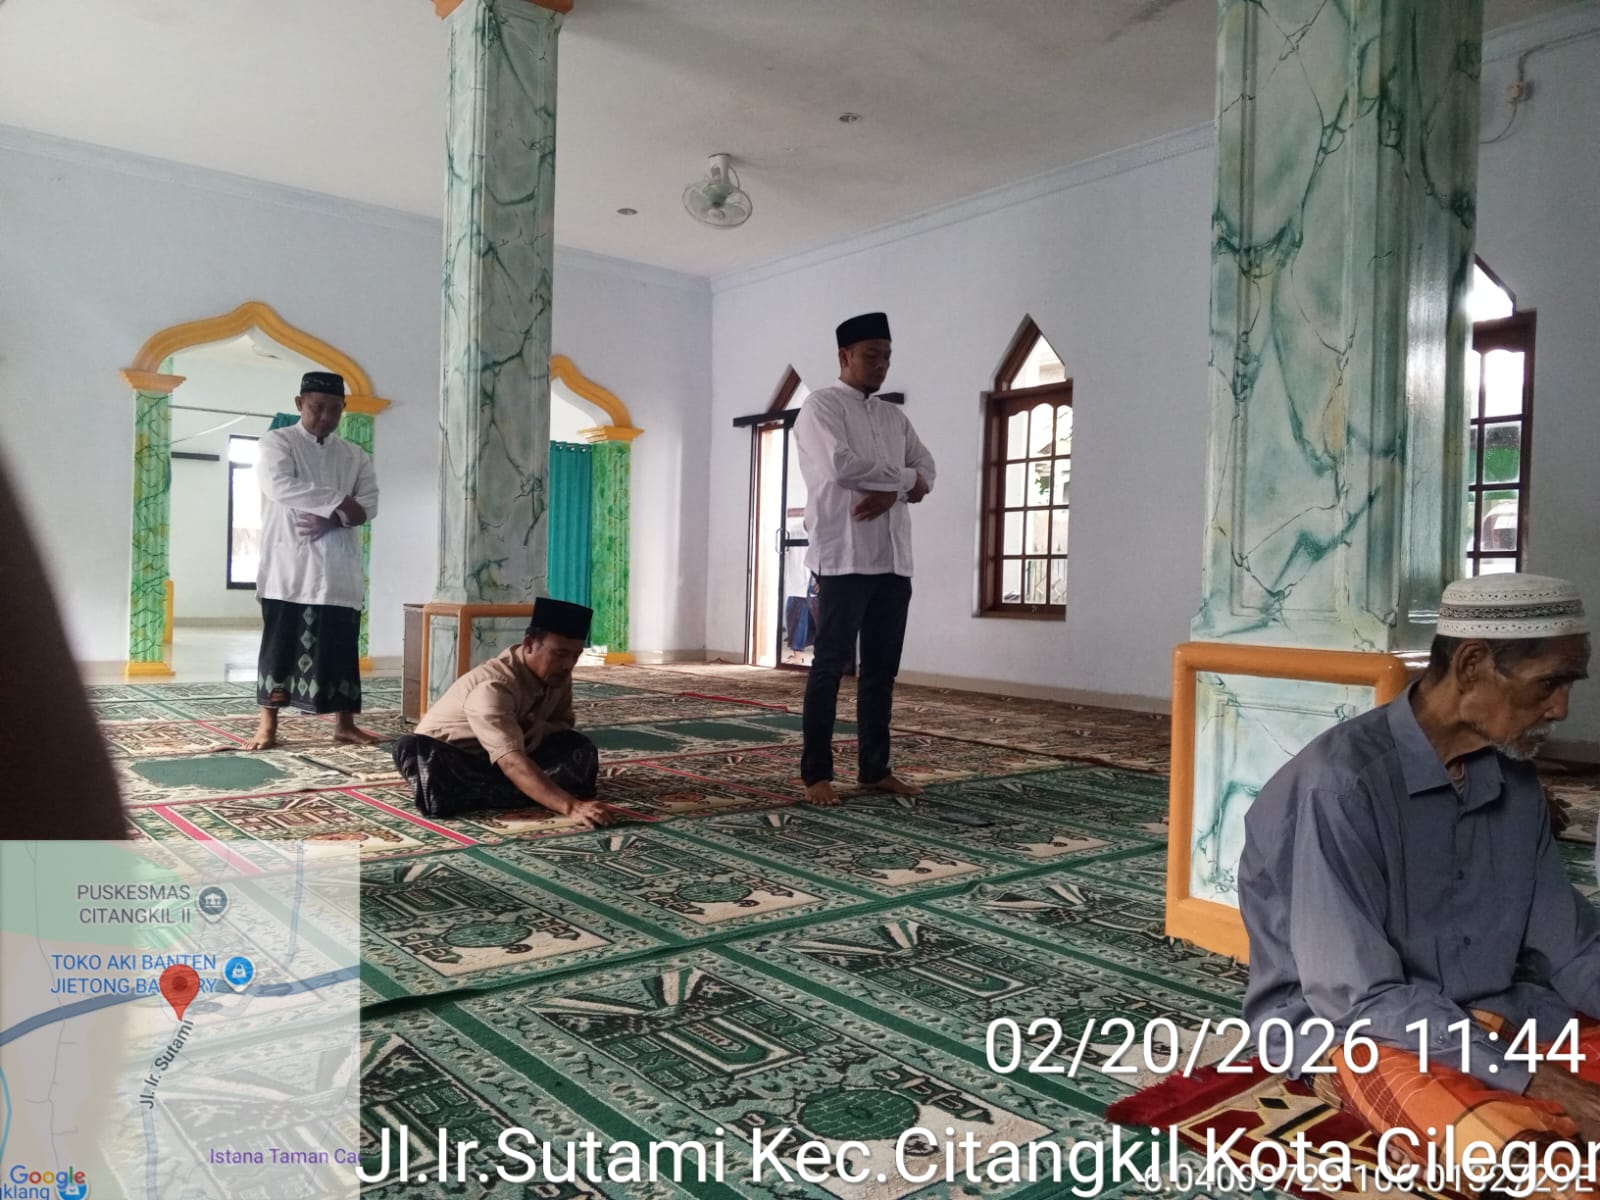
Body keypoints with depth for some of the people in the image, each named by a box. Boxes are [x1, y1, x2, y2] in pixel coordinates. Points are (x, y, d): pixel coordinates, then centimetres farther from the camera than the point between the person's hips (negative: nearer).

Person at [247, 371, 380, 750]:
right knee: (280, 644, 2)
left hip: (338, 569, 3)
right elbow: (281, 487, -16)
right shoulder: (277, 442, 3)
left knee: (342, 647, 6)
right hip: (289, 565, -3)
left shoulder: (356, 456, 13)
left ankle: (345, 724, 13)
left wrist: (330, 519, -16)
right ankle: (268, 724, 10)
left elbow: (369, 505, 1)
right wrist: (338, 501, -14)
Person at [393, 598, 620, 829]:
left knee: (581, 751, -21)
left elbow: (564, 723, 4)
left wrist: (540, 729, -22)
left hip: (498, 765, 6)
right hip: (451, 760, -6)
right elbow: (511, 762, -45)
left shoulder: (557, 674, -10)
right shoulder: (493, 687, -33)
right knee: (413, 749, -39)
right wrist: (571, 806, -56)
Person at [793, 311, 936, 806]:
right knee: (831, 664, -3)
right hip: (844, 557, -7)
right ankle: (816, 773, 3)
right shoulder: (821, 405, -2)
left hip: (894, 559, 7)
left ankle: (875, 768, 16)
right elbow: (842, 466, -17)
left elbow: (927, 470, 11)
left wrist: (890, 494, -10)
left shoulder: (895, 416, 20)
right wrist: (904, 477, -5)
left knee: (882, 667, 9)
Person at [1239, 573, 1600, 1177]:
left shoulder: (1516, 784, 2)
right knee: (1519, 1144, -34)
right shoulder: (1343, 781, -23)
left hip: (1487, 1017, 8)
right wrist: (1534, 1081, -25)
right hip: (1347, 1026, -7)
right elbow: (1356, 998, -22)